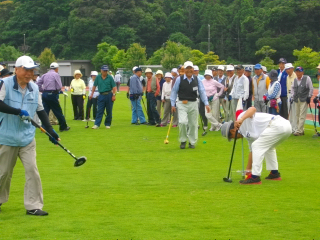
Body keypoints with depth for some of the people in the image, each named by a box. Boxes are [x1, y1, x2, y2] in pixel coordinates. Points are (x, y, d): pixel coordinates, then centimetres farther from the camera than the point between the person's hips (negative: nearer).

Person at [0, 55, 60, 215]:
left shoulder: (34, 88, 6)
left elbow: (41, 111, 13)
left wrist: (51, 131, 8)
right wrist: (18, 112, -27)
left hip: (27, 138, 4)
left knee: (32, 170, -4)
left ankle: (33, 206, 1)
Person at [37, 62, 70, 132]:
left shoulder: (45, 75, 12)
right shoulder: (56, 75, -4)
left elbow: (38, 84, 10)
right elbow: (59, 87, -10)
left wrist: (43, 90, 15)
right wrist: (59, 91, 11)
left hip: (45, 94, 5)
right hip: (52, 94, -5)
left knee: (45, 112, 6)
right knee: (58, 111, 4)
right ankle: (63, 126, 13)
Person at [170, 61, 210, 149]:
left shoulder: (197, 80, 3)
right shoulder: (179, 79, -3)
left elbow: (202, 92, 5)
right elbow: (174, 92, 3)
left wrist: (206, 104, -3)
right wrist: (173, 104, -1)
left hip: (193, 104, 2)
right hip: (182, 104, -2)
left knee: (193, 124, 7)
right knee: (183, 122, -17)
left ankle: (192, 142, 24)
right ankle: (183, 141, 2)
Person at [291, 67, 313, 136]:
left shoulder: (307, 78, -5)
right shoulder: (295, 80, 9)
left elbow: (311, 88, -2)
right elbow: (293, 88, 22)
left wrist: (309, 97, -7)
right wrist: (293, 96, 11)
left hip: (304, 100, -6)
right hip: (296, 99, 6)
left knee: (302, 116, -10)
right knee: (297, 115, 8)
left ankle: (299, 131, -11)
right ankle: (300, 130, 16)